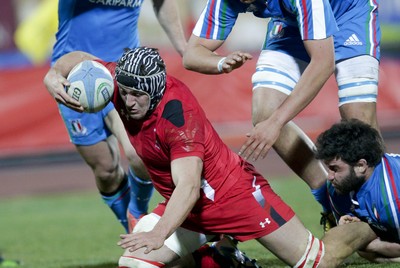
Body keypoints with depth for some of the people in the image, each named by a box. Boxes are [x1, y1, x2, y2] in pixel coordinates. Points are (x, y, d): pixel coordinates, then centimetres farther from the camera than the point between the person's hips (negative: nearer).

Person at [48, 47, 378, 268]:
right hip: (187, 207, 7)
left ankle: (368, 229, 33)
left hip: (234, 192, -7)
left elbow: (189, 187, -40)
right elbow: (74, 60, 4)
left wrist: (160, 234, -54)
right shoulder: (121, 83, -12)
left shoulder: (177, 111, -32)